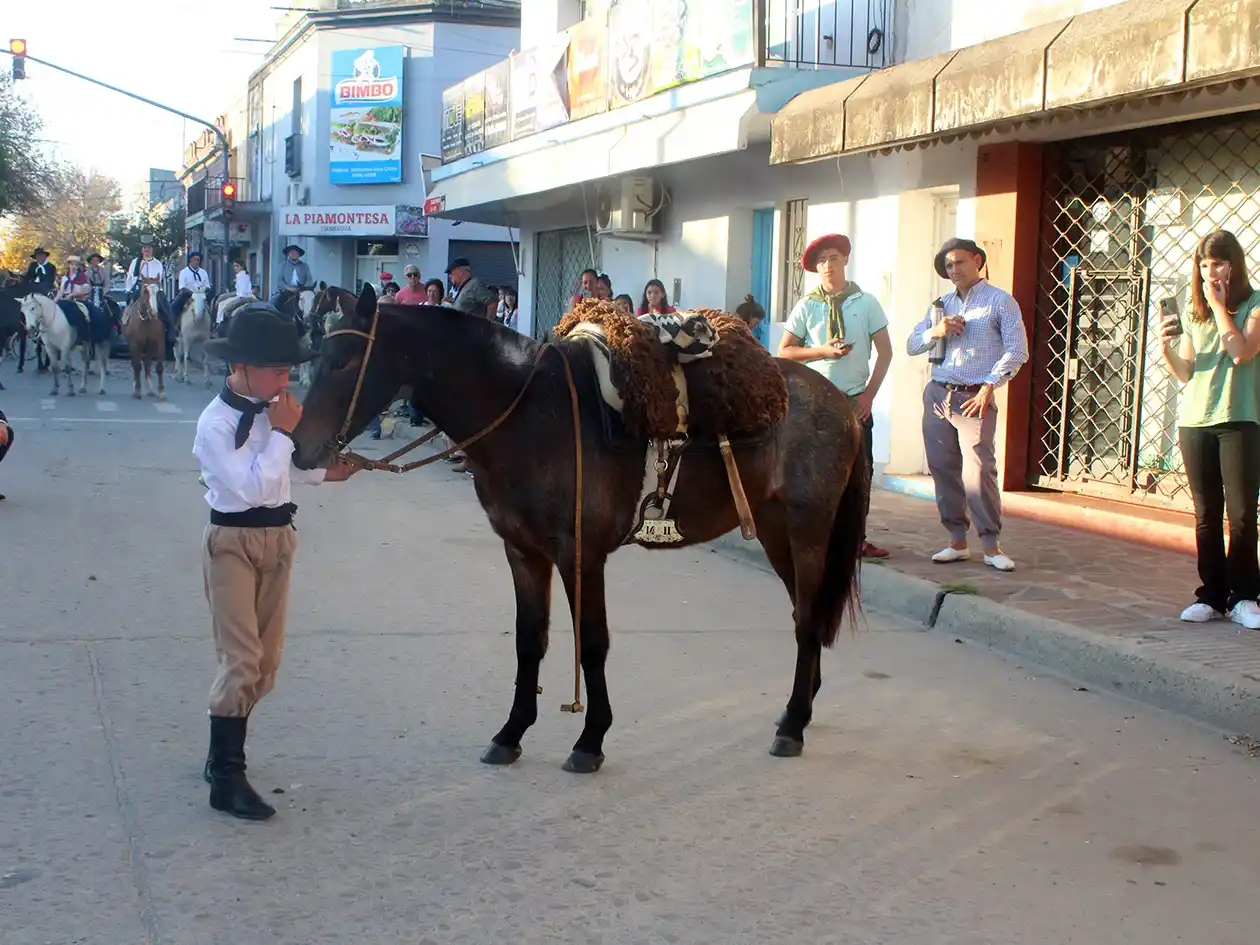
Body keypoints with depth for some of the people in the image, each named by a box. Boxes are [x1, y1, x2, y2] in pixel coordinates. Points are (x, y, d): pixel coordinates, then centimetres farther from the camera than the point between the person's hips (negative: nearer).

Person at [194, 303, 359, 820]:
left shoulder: (274, 408, 2)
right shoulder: (216, 423, -17)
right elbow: (253, 485, -26)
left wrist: (323, 472, 2)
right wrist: (282, 433, -21)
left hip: (277, 537, 7)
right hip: (233, 541, -7)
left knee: (267, 660, 13)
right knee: (242, 659, -9)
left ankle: (224, 753, 30)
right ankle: (227, 780, -2)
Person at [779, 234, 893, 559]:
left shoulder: (866, 302, 2)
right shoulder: (807, 306, 1)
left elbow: (885, 351, 4)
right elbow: (783, 352, 2)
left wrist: (869, 394, -4)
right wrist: (822, 351, -13)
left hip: (856, 399, 1)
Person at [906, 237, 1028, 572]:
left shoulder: (1000, 302, 2)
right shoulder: (941, 304, 18)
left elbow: (1017, 350, -6)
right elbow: (911, 345, 16)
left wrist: (988, 387, -13)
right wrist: (934, 332, -5)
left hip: (974, 397, -5)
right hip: (937, 394, 6)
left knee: (979, 472, -12)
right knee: (943, 470, 4)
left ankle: (992, 546, -5)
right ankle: (958, 541, 13)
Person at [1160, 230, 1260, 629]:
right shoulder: (1193, 314, 13)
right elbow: (1186, 373, 12)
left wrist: (1219, 304, -10)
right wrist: (1166, 347, -6)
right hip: (1195, 421, 4)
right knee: (1206, 516, 6)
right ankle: (1212, 596, 11)